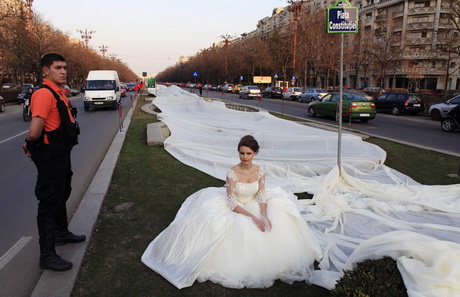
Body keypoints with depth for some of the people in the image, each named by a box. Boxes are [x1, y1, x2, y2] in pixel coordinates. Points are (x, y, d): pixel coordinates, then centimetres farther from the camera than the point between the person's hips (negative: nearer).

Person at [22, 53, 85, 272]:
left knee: (62, 196, 24)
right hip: (50, 157, -10)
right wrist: (32, 147, -10)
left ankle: (62, 233, 46)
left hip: (62, 155, 10)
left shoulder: (59, 93, 9)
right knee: (49, 202, -1)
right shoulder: (44, 94, -22)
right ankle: (47, 255, 11)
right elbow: (34, 132, -31)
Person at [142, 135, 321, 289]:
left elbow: (262, 196, -6)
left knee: (278, 220, -11)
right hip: (236, 210, -5)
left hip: (255, 207, 5)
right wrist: (251, 217, -30)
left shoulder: (260, 172, -8)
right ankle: (239, 265, 1)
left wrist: (264, 215, -25)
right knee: (241, 231, -29)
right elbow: (232, 203, -20)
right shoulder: (232, 173, -21)